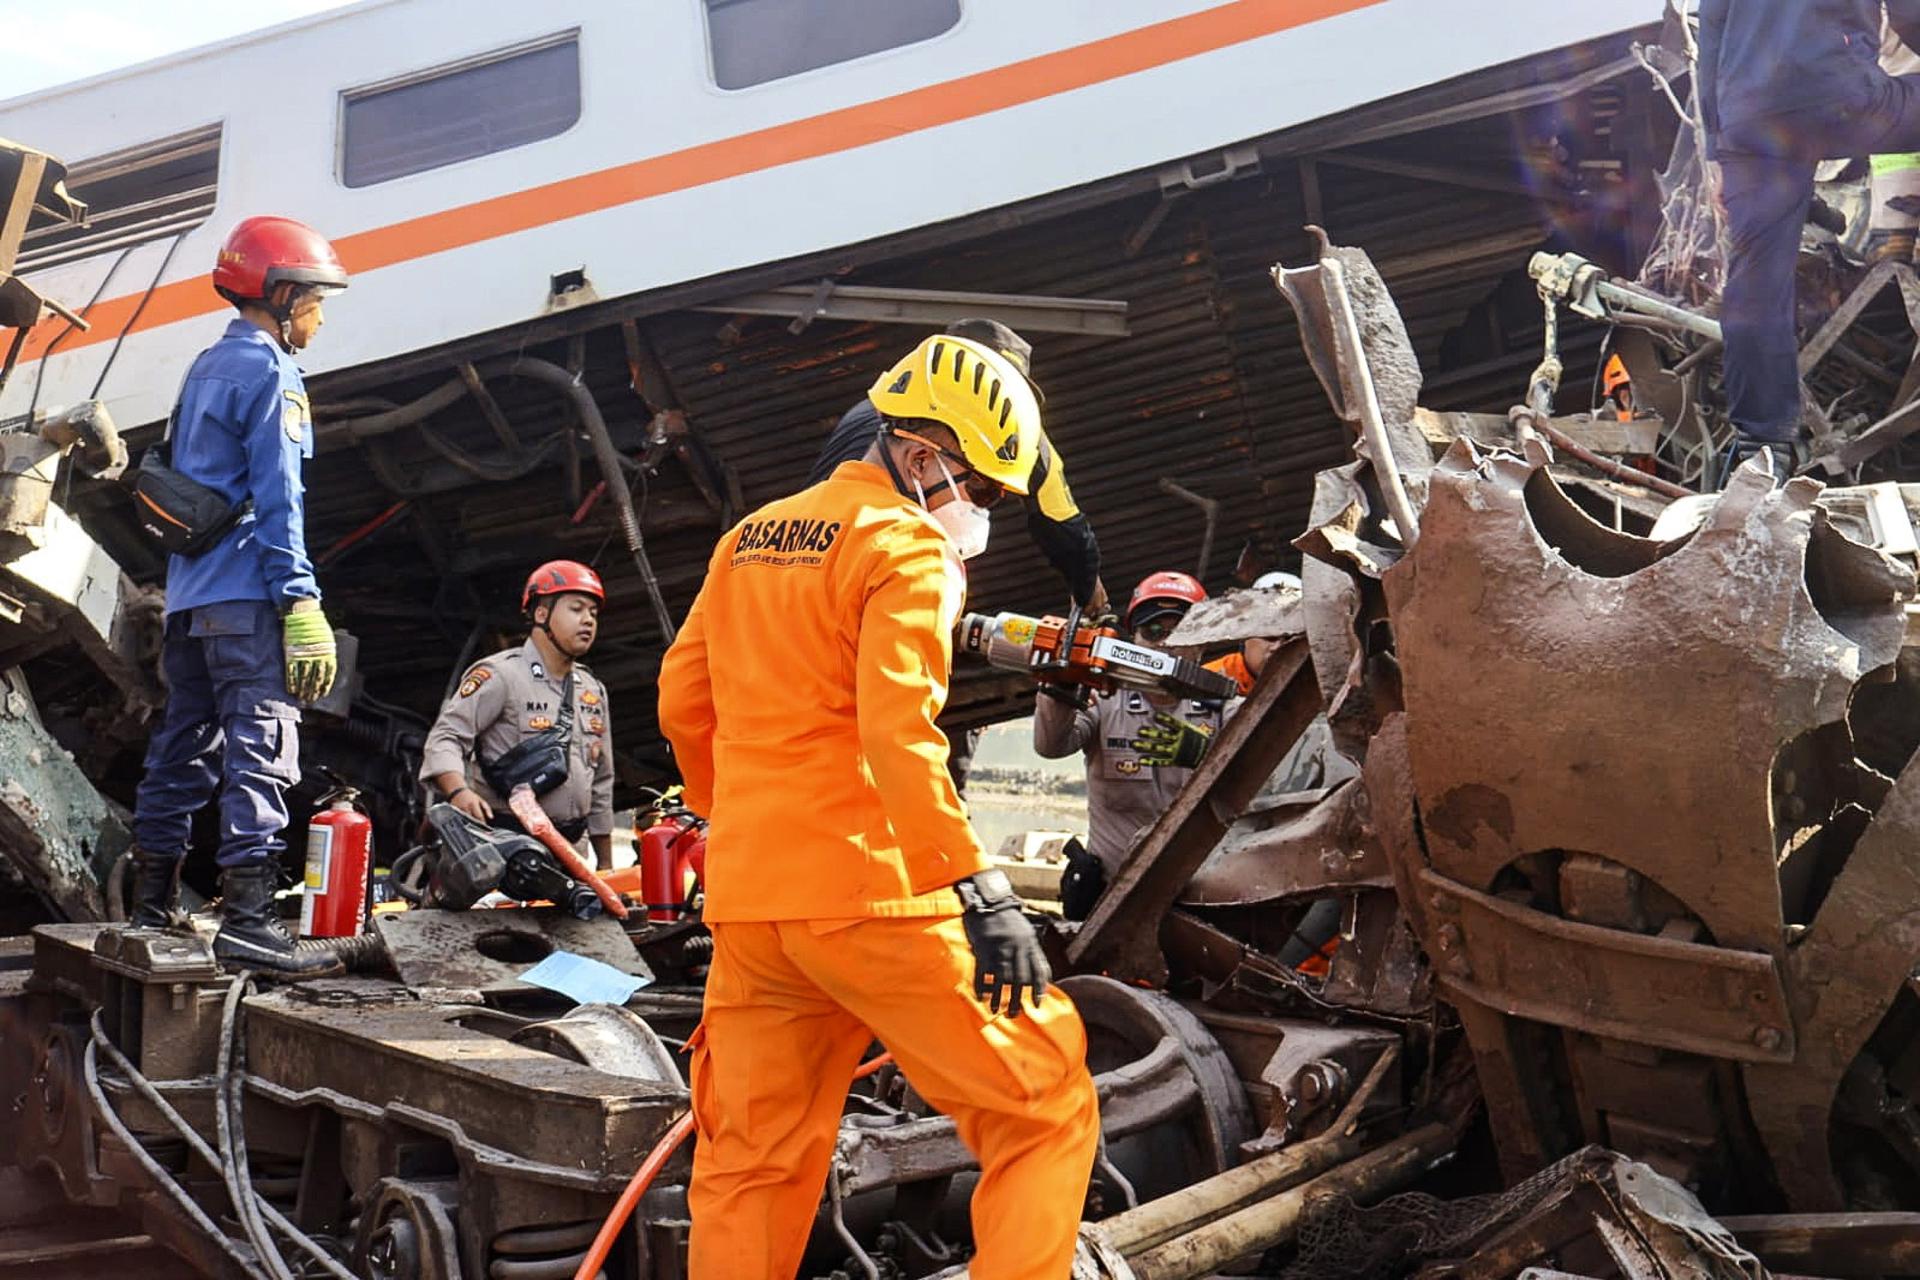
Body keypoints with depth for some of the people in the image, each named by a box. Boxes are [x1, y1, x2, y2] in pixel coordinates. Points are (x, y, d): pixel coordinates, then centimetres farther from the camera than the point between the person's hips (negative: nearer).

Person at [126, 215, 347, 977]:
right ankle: (247, 920, -18)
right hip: (246, 594, -10)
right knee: (261, 748, -13)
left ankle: (152, 910, 20)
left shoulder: (207, 368, 21)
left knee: (183, 744, 13)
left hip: (188, 593, 10)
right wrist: (302, 603, -19)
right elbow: (277, 499, -16)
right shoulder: (268, 372, -8)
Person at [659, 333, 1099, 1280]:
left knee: (752, 1164, 15)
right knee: (1046, 1113, 2)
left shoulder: (750, 539, 15)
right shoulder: (909, 546, -7)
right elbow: (898, 733, -20)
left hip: (746, 900, 8)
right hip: (867, 892, -7)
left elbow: (683, 699, 20)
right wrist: (980, 891, -22)